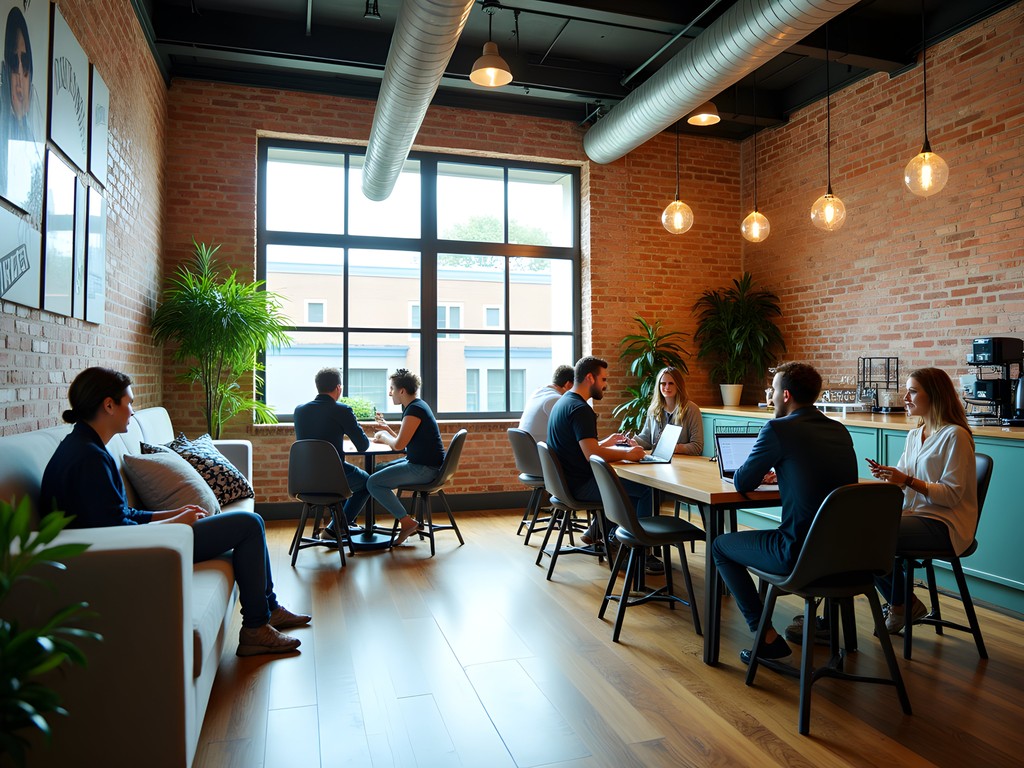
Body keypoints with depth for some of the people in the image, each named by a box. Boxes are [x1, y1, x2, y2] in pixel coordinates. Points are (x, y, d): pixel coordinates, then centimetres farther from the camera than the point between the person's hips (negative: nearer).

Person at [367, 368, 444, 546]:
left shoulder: (415, 409, -18)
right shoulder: (416, 406, 14)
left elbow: (399, 444, -21)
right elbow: (404, 441, 19)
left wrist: (383, 436, -3)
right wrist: (388, 429, 10)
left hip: (424, 468, -11)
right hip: (418, 462, 11)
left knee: (373, 483, -13)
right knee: (378, 471, 21)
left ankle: (407, 522, -5)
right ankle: (402, 518, 22)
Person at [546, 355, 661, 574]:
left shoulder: (564, 402, 13)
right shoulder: (580, 409, -20)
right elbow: (592, 454, -28)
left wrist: (606, 442, 18)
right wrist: (626, 454, -16)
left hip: (568, 480, 11)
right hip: (579, 485, -11)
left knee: (629, 482, 24)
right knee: (646, 488, -12)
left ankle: (597, 531, 26)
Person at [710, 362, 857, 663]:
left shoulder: (777, 429, -14)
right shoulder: (840, 430, 8)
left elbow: (742, 483, -4)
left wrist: (758, 472, 17)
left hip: (803, 552, -7)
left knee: (720, 546, 14)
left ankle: (766, 636, 11)